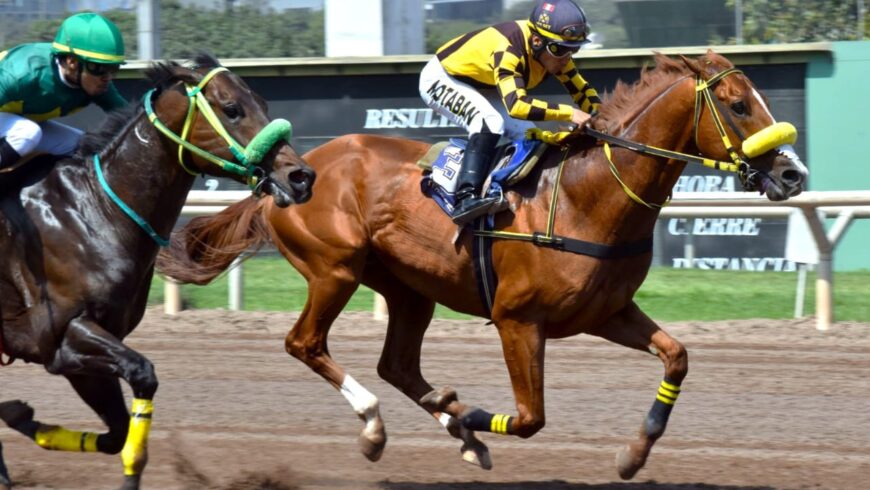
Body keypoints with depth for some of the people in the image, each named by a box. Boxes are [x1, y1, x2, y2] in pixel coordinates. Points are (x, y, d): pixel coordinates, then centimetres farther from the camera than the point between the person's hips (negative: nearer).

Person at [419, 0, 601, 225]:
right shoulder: (508, 50, -39)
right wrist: (569, 113, -54)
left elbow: (583, 91, -4)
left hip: (480, 88, 9)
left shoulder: (554, 51, -14)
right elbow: (517, 105, -51)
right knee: (490, 121, -33)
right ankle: (465, 198, -41)